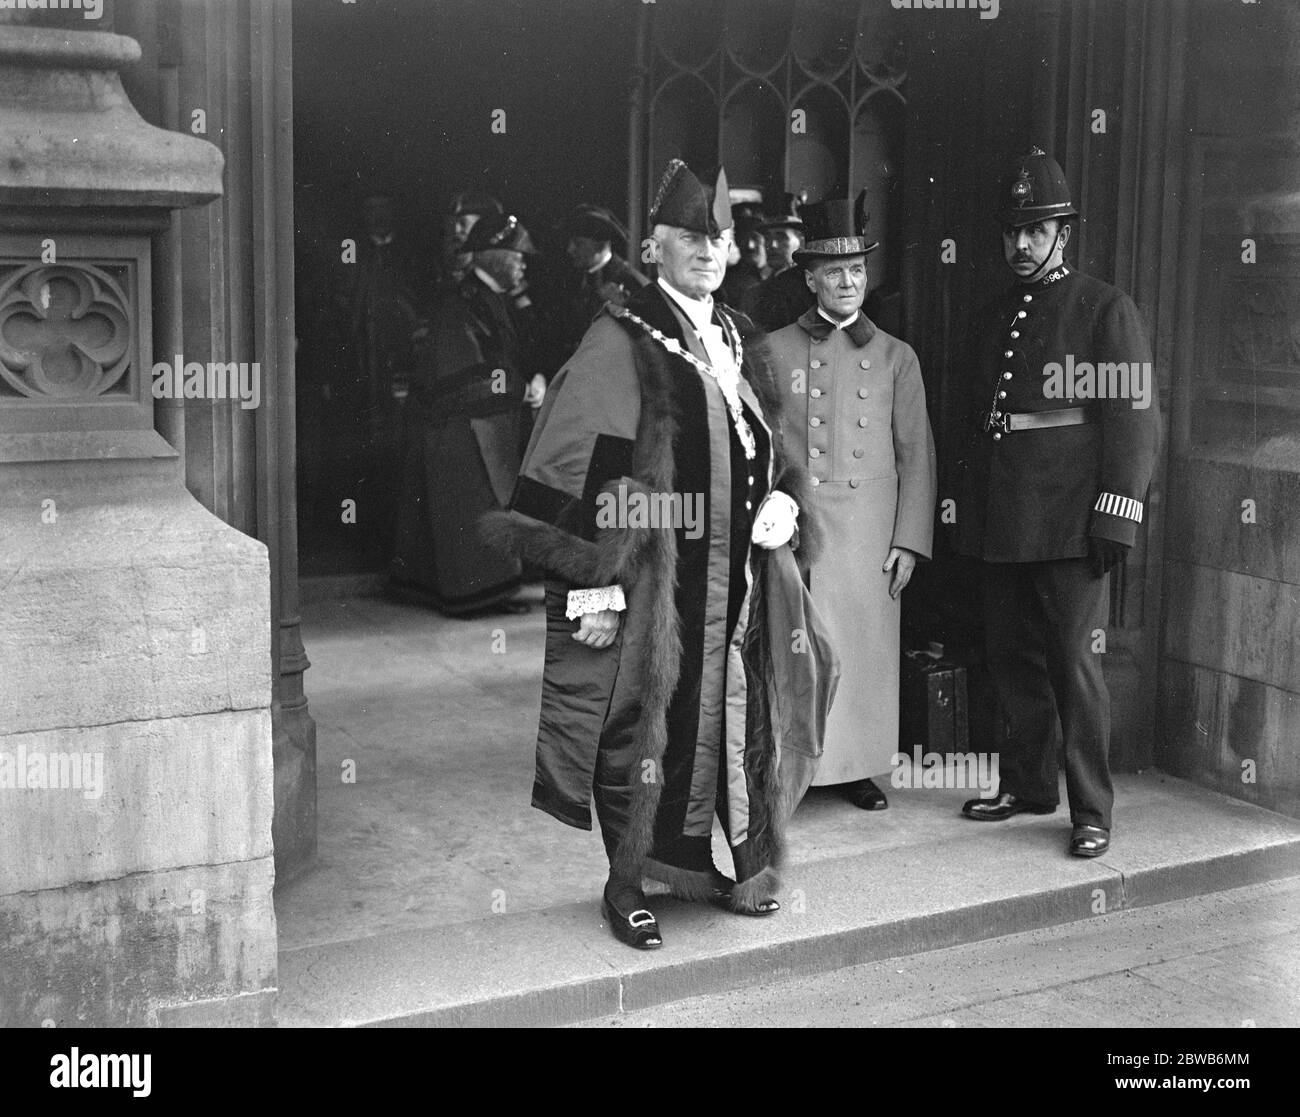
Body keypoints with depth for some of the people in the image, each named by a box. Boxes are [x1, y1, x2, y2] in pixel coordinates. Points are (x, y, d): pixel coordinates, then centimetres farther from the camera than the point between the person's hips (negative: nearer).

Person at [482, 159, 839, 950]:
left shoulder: (738, 341, 12)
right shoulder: (621, 341, -10)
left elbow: (769, 448, 22)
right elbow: (576, 467, -15)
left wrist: (785, 500, -1)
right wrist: (595, 583, -20)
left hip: (738, 578, 7)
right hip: (652, 584, -6)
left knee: (733, 722, 12)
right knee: (641, 730, 2)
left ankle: (693, 863, 30)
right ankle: (627, 886, 20)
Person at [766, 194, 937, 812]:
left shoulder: (895, 356, 9)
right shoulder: (775, 350, 5)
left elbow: (916, 455, 7)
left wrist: (909, 543, 0)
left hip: (871, 529, 2)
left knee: (867, 646, 4)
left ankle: (860, 767, 17)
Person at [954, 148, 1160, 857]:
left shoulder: (1106, 309, -2)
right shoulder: (993, 317, 16)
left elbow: (1134, 418, -7)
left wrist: (1115, 518, -14)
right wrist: (971, 515, 15)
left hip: (1070, 522, -6)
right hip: (1001, 523, 6)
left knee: (1074, 659, -4)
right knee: (1012, 657, 12)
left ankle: (1091, 810, 5)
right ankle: (1028, 784, 27)